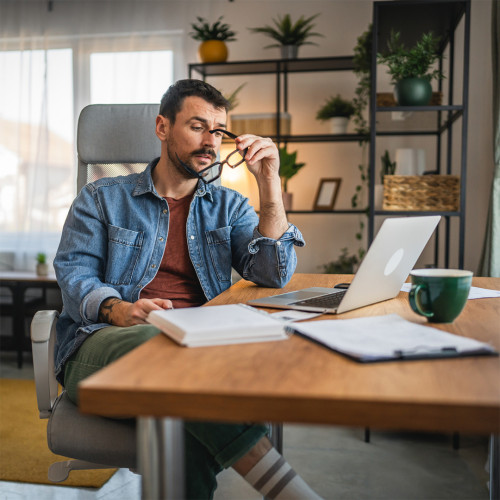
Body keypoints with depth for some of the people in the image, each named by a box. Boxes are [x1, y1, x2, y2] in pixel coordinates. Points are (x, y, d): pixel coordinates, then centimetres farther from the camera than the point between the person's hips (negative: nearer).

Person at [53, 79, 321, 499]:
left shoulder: (228, 206, 20)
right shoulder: (102, 198, 16)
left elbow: (274, 274, 4)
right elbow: (74, 274, 4)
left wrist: (269, 182, -2)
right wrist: (120, 310, -18)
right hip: (104, 345, -1)